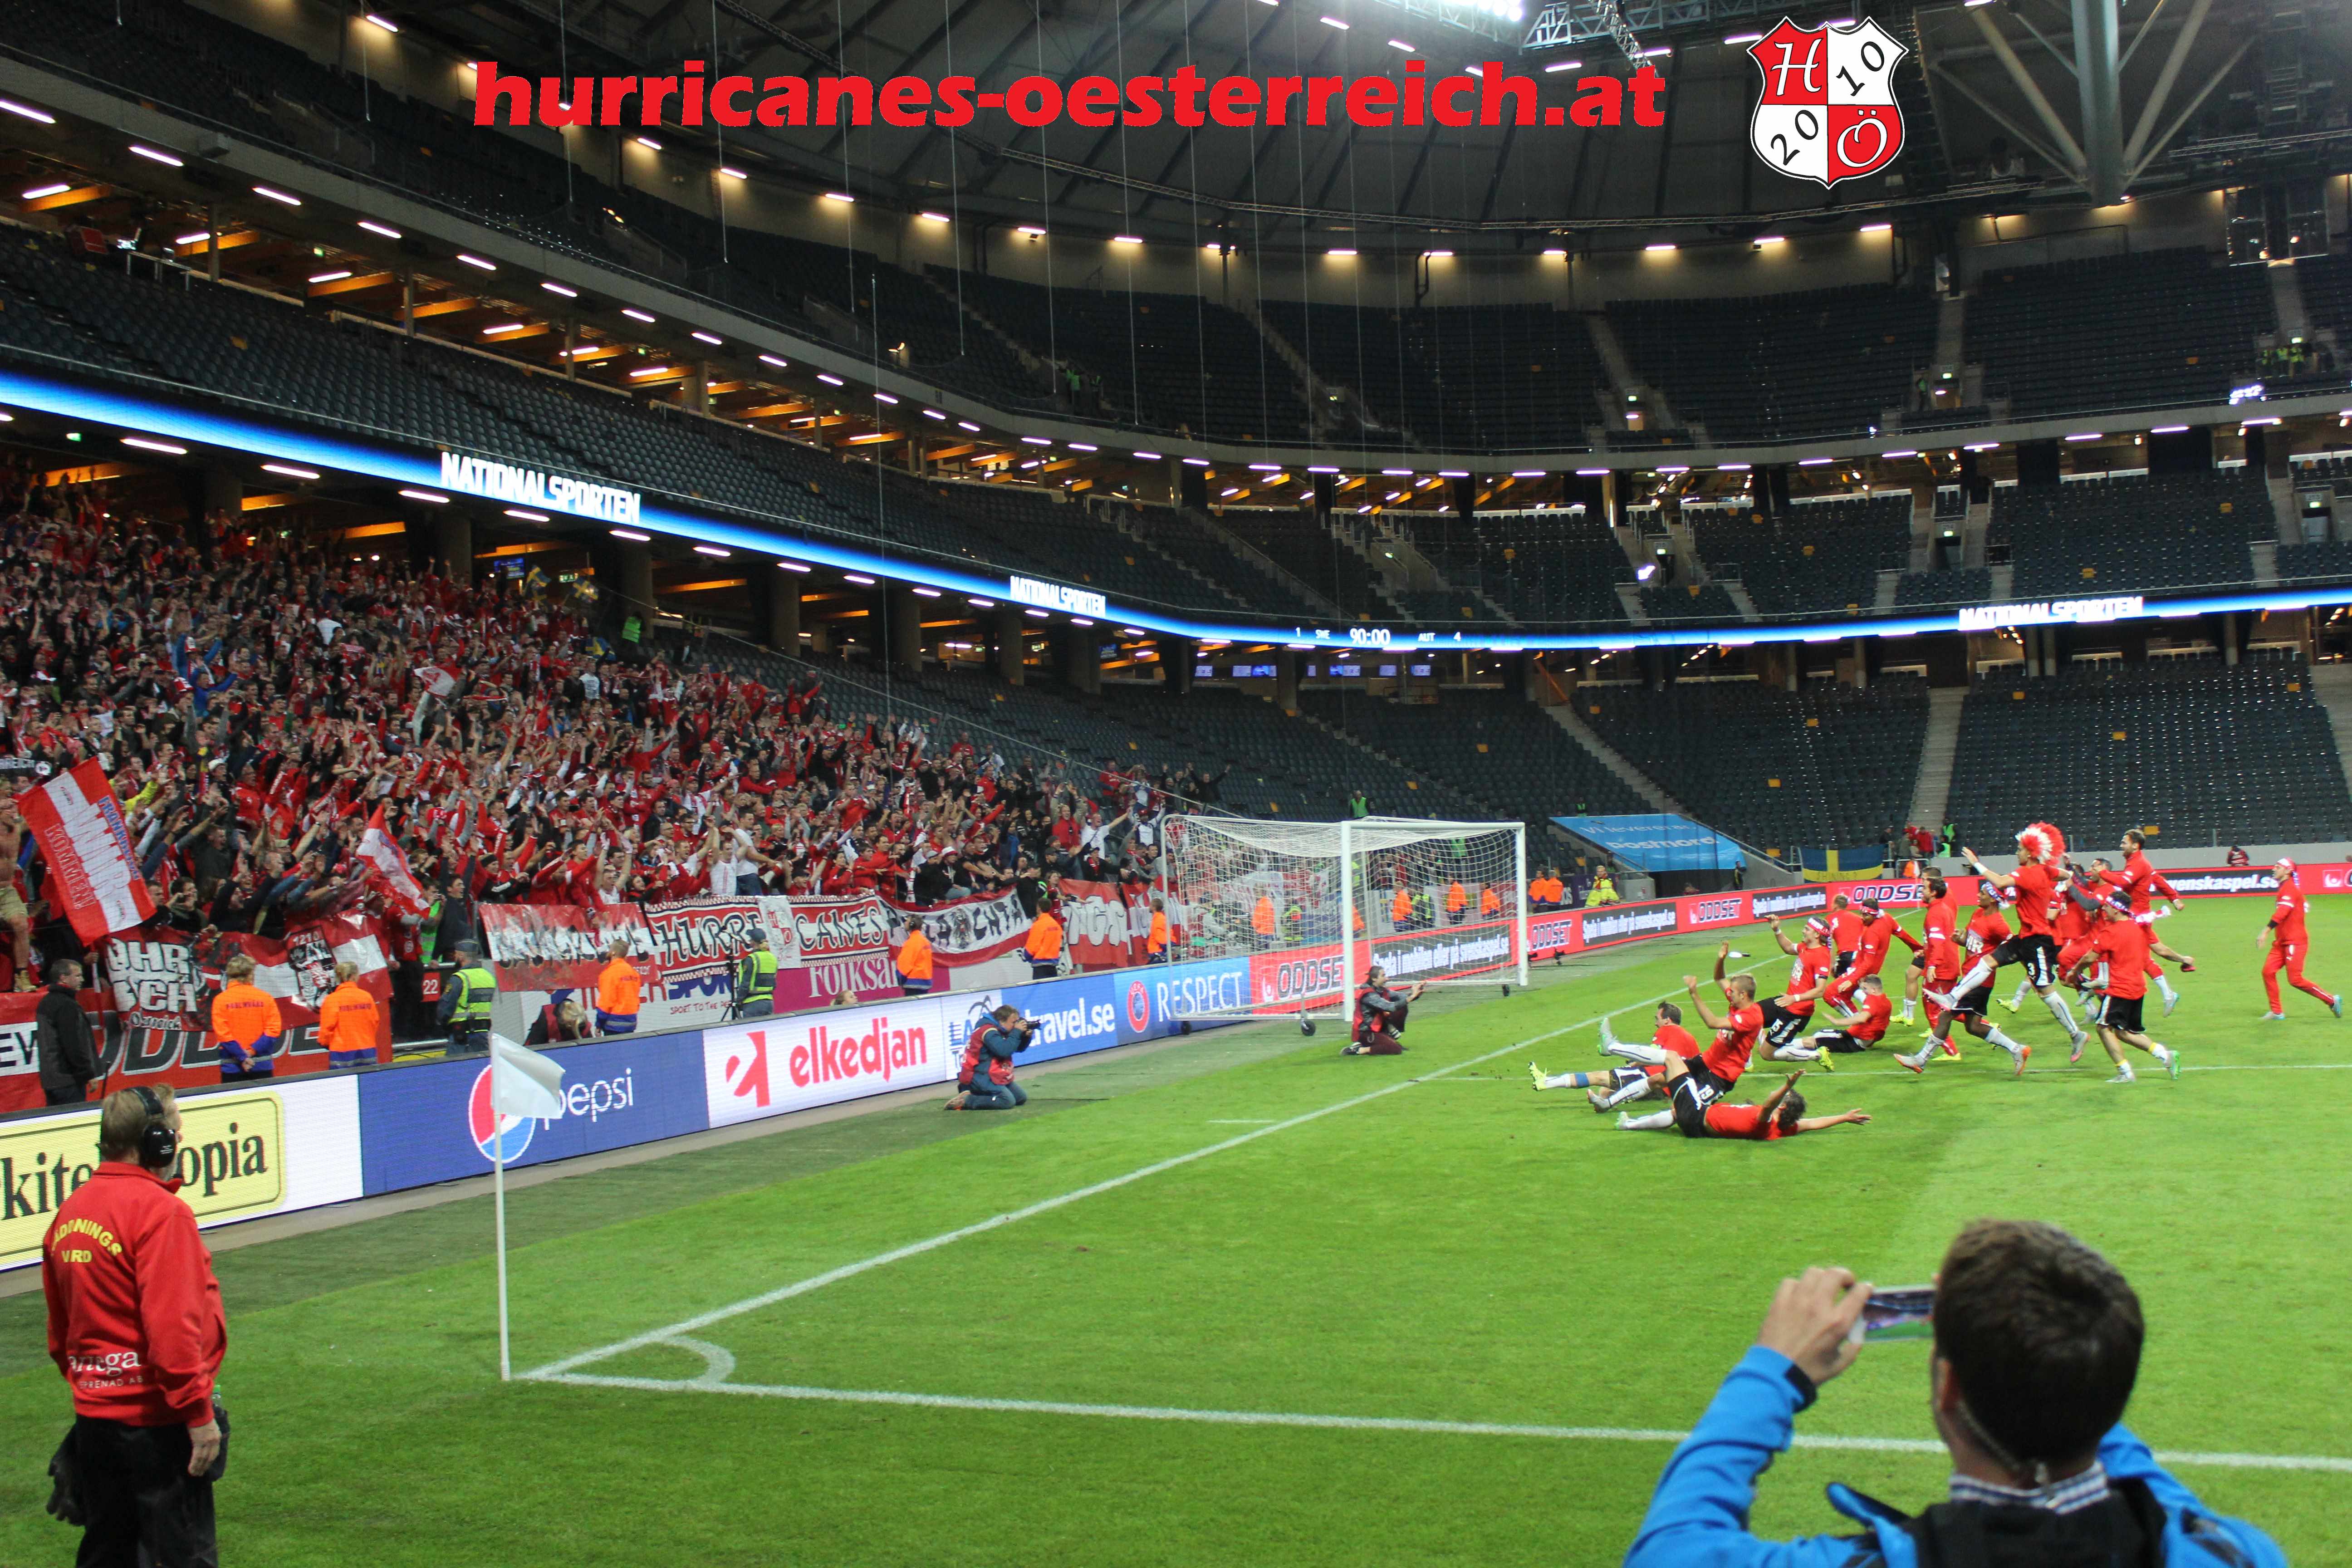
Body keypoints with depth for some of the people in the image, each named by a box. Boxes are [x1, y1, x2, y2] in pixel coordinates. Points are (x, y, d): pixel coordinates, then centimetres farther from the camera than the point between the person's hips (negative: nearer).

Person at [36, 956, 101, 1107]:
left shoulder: (46, 1003, 15)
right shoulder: (66, 1006, -15)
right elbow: (73, 1045, -20)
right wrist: (89, 1075, -14)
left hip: (50, 1079, 10)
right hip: (68, 1080, -10)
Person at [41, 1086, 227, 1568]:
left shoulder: (70, 1211, 8)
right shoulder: (160, 1211, -17)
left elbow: (59, 1329, 15)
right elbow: (172, 1326, -22)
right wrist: (199, 1413, -17)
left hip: (93, 1417, 8)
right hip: (157, 1419, -8)